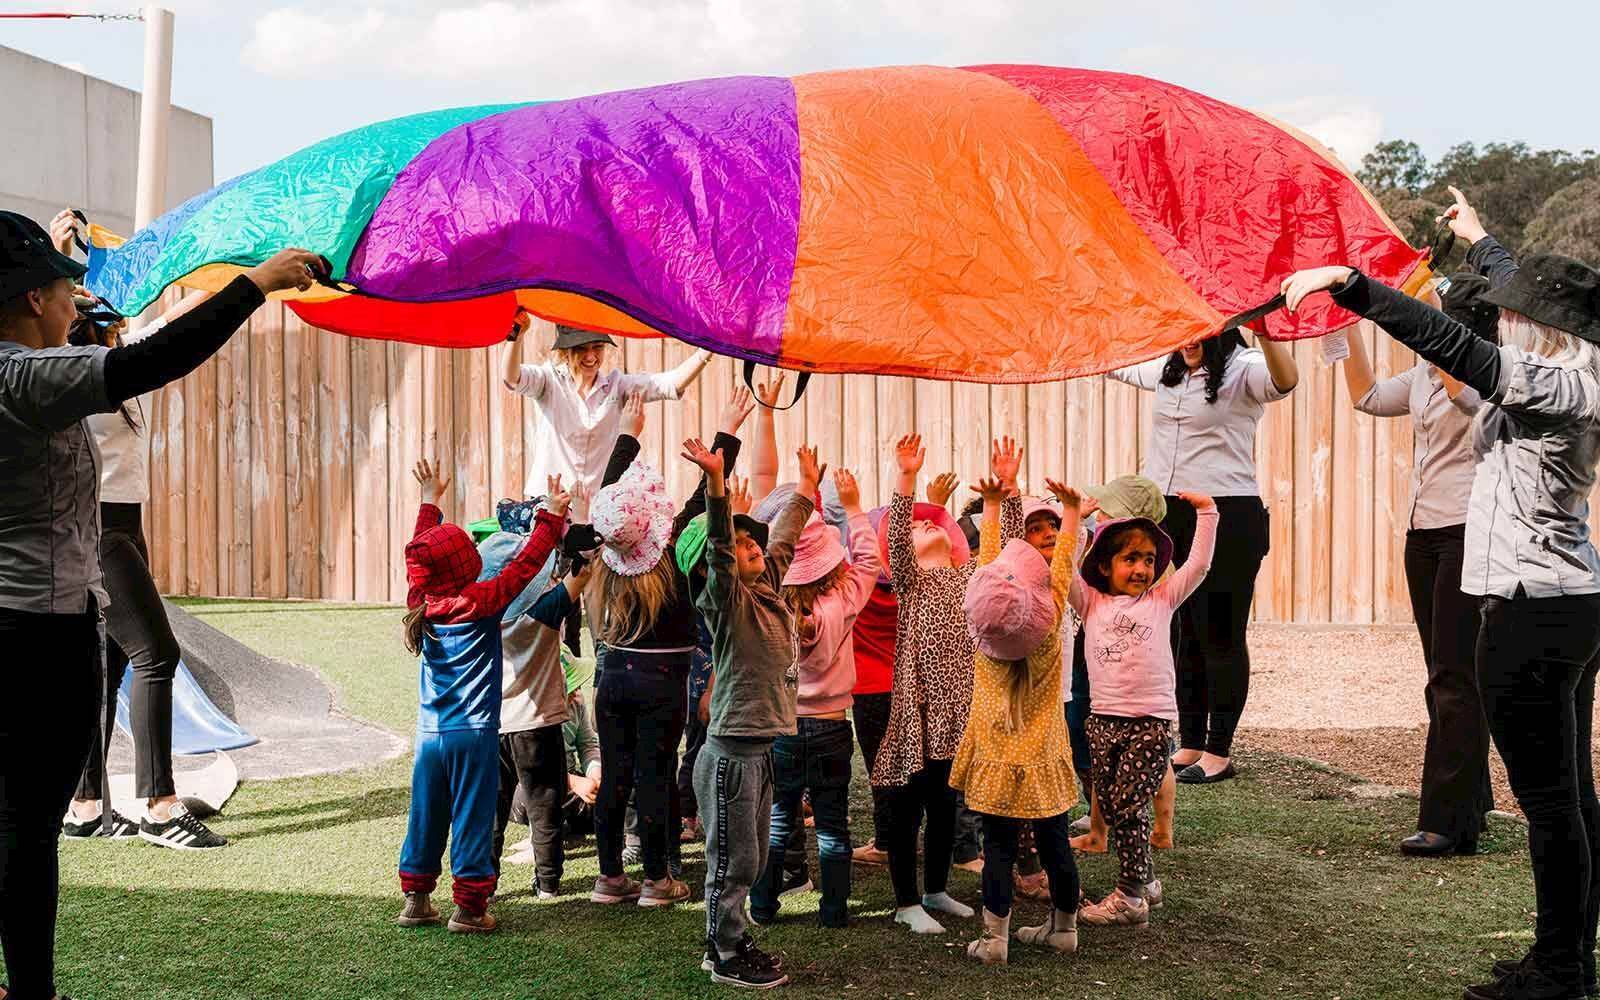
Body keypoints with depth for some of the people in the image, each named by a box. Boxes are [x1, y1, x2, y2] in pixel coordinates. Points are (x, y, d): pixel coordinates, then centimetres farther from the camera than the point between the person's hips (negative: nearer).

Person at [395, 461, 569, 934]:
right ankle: (469, 907, 5)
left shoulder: (420, 602, 2)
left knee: (425, 815, 13)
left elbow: (419, 553, 17)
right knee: (472, 818, 1)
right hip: (474, 732, -5)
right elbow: (524, 565, -13)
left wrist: (430, 501, 27)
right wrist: (551, 519, -5)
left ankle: (415, 899, 21)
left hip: (430, 731, 5)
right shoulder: (481, 601, -13)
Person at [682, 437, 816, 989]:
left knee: (749, 858, 16)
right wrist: (715, 481, -38)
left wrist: (807, 485, 33)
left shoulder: (768, 589, 10)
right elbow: (717, 543, -26)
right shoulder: (728, 599, -11)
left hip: (760, 747, 8)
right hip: (732, 750, -8)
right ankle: (727, 957, 11)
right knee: (733, 860, 1)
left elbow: (783, 538, 24)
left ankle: (727, 943, 27)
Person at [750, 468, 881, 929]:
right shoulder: (840, 605, -14)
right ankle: (834, 910, 13)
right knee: (832, 825, 9)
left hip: (781, 725, 2)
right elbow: (868, 561, -3)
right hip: (829, 726, -2)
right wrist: (853, 509, 4)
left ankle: (763, 906, 16)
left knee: (778, 819, 12)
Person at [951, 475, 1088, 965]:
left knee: (998, 848, 2)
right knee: (1055, 844, 12)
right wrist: (1071, 511, 6)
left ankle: (995, 938, 2)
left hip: (998, 763, -1)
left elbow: (988, 559, -1)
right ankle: (1063, 926, 25)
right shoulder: (1050, 630, -13)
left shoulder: (985, 633, -11)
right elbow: (1063, 566, -3)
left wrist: (992, 506, 8)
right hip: (1045, 761, 1)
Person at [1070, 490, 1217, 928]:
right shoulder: (1092, 603, 9)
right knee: (1111, 807, 7)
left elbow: (1198, 565, 2)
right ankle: (1145, 881, 25)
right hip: (1105, 718, 3)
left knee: (1127, 804, -8)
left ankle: (1130, 897, 1)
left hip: (1153, 719, -3)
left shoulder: (1161, 600, 8)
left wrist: (1206, 512, -3)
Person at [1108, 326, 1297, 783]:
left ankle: (1219, 753, 6)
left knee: (1220, 636, -2)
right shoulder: (1168, 371, 15)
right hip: (1169, 517, 7)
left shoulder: (1242, 371, -8)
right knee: (1182, 633, 12)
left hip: (1226, 519, -7)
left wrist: (1262, 329, -46)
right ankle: (1189, 744, 22)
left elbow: (1284, 381, -30)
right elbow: (1120, 366, 34)